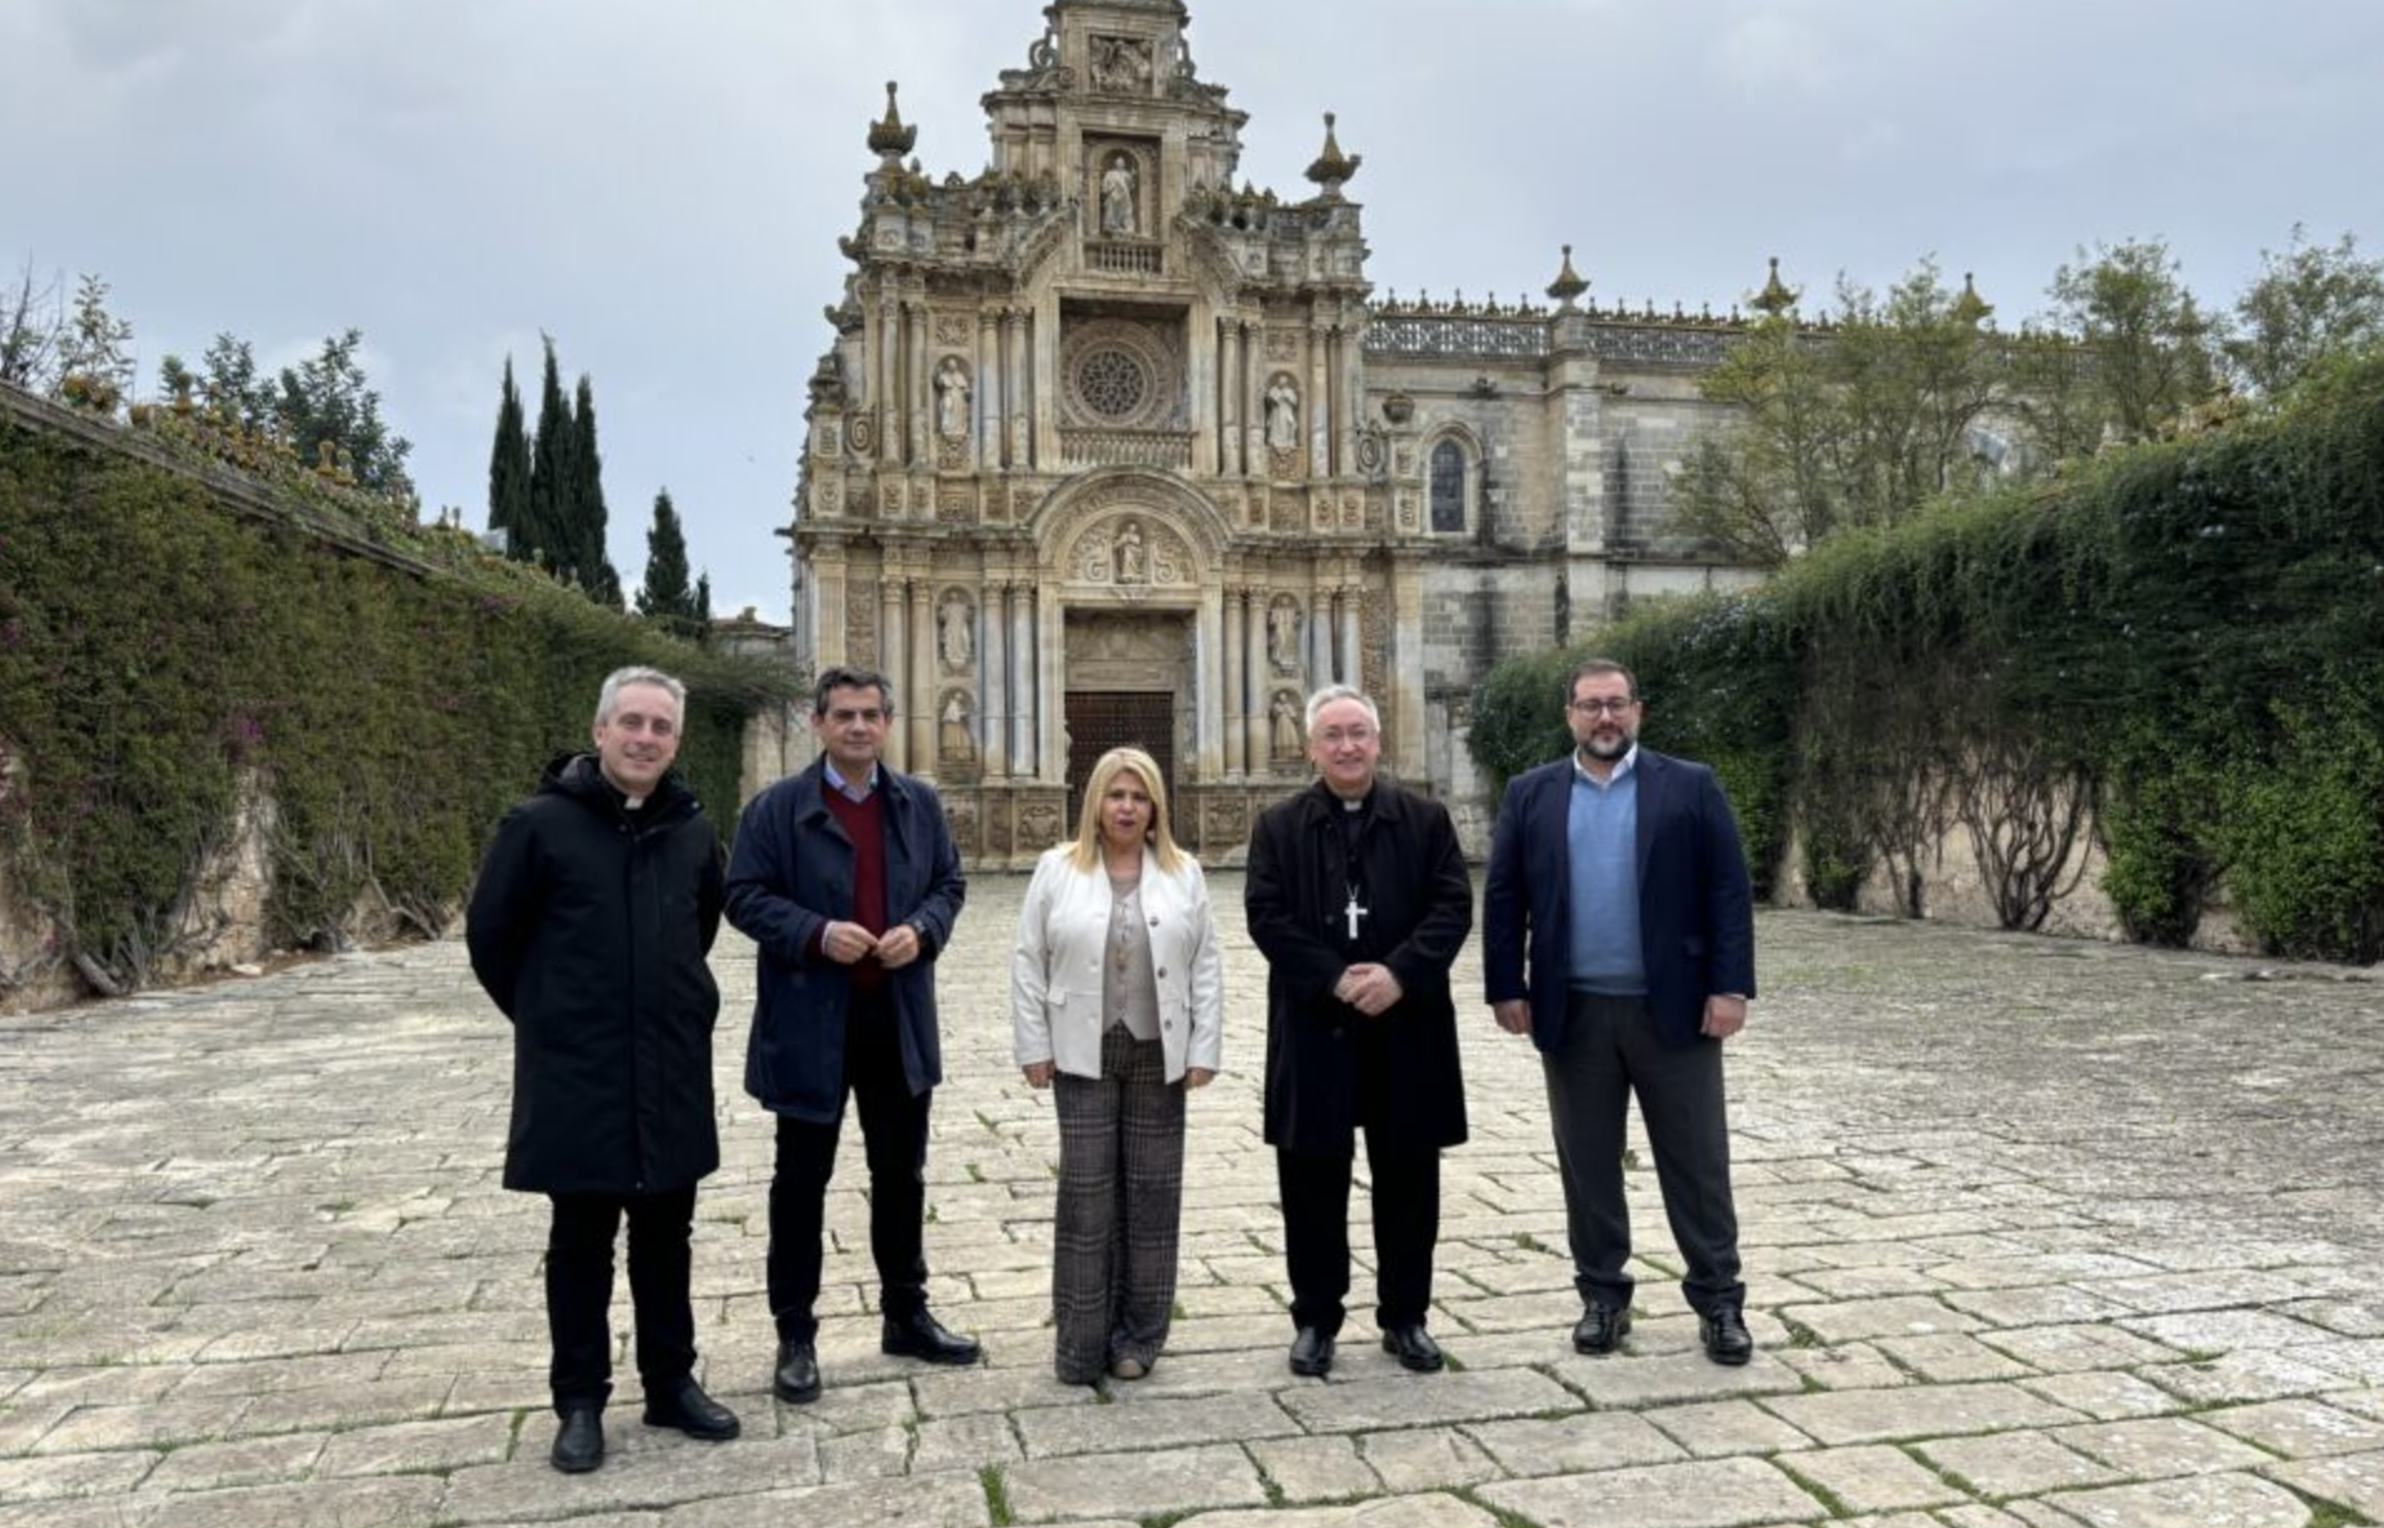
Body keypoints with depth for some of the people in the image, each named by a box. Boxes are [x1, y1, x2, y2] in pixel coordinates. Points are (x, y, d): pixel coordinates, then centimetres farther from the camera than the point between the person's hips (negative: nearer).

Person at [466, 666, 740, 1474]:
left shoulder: (692, 829, 3)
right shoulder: (540, 823, -11)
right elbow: (489, 935, -3)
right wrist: (550, 1019, 6)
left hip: (672, 1073, 4)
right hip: (575, 1075, -4)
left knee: (665, 1237, 14)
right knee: (581, 1243, 8)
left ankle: (671, 1384, 27)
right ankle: (580, 1402, 21)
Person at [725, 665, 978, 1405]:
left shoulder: (920, 803, 8)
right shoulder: (777, 806, -5)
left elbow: (949, 883, 10)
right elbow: (746, 896, -7)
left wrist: (921, 930, -10)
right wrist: (817, 934, -21)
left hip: (900, 1016, 4)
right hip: (810, 1019, -4)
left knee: (901, 1173, 14)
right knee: (801, 1182, 6)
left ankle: (906, 1315, 30)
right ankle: (795, 1335, 18)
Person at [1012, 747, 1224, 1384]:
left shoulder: (1184, 873, 4)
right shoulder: (1056, 870, 1)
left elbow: (1207, 965, 4)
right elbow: (1028, 963, 1)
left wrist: (1204, 1049, -2)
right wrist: (1034, 1047, -3)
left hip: (1159, 1055, 2)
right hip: (1084, 1055, -1)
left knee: (1152, 1190, 6)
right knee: (1086, 1191, 2)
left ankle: (1137, 1335, 19)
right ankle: (1081, 1340, 12)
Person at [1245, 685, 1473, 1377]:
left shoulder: (1426, 819, 5)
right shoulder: (1279, 826, 4)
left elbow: (1453, 907, -2)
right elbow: (1267, 917, -4)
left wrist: (1399, 973, -17)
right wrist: (1335, 979, -16)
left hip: (1408, 1026, 1)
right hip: (1313, 1029, 0)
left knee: (1408, 1177, 9)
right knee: (1313, 1180, 6)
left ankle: (1405, 1316, 24)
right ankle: (1316, 1318, 20)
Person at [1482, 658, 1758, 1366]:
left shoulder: (1690, 786, 1)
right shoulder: (1530, 796, 6)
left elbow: (1728, 891, -2)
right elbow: (1503, 900, 5)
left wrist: (1730, 987, -9)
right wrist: (1506, 988, -1)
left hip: (1674, 1008, -2)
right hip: (1573, 1013, 2)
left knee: (1696, 1161, 5)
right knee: (1587, 1163, 10)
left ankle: (1718, 1301, 17)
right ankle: (1603, 1296, 23)